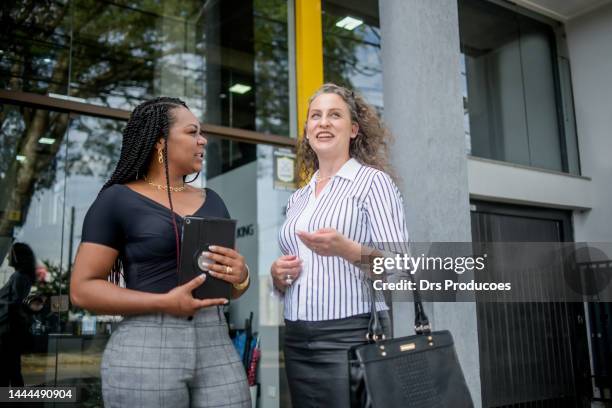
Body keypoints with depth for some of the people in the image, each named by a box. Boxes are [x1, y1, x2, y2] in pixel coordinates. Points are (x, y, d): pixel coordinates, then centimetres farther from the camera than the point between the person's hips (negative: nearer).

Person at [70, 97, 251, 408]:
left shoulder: (212, 201, 14)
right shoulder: (117, 199, -1)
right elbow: (82, 288, -6)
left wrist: (241, 276, -6)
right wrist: (164, 302, -17)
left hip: (217, 347, 5)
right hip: (146, 350, -4)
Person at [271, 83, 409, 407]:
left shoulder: (372, 180, -4)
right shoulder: (297, 199, 14)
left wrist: (346, 250, -28)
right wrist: (279, 276, -1)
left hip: (351, 338, -5)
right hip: (297, 343, 6)